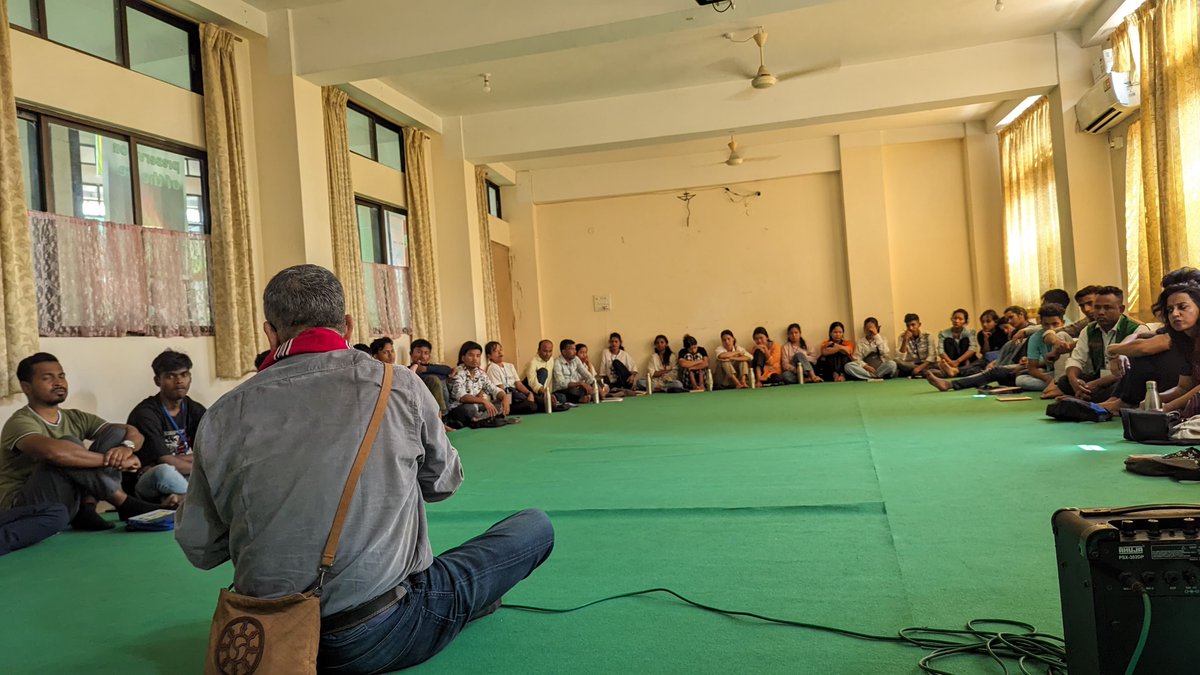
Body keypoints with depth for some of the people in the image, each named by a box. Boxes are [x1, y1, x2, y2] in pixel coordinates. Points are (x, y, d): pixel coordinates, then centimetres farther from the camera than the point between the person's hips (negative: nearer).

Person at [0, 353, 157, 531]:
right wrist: (110, 460, -30)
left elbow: (134, 434, 0)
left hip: (66, 508, 7)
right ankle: (125, 503, -21)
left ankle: (86, 509, -16)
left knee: (116, 433, -5)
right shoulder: (20, 422, -14)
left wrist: (126, 448, -24)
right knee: (69, 445, -29)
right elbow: (53, 451, -37)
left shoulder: (75, 418, 8)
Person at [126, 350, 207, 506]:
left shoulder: (196, 411, 5)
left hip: (181, 480, 6)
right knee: (165, 471, -39)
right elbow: (165, 462, -21)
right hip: (148, 484, -6)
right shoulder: (145, 413, -13)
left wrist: (174, 460, -17)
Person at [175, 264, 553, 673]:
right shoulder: (399, 386, -9)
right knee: (535, 528, 13)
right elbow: (444, 482, 7)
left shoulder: (224, 416, -4)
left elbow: (199, 549, 2)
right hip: (379, 636, -4)